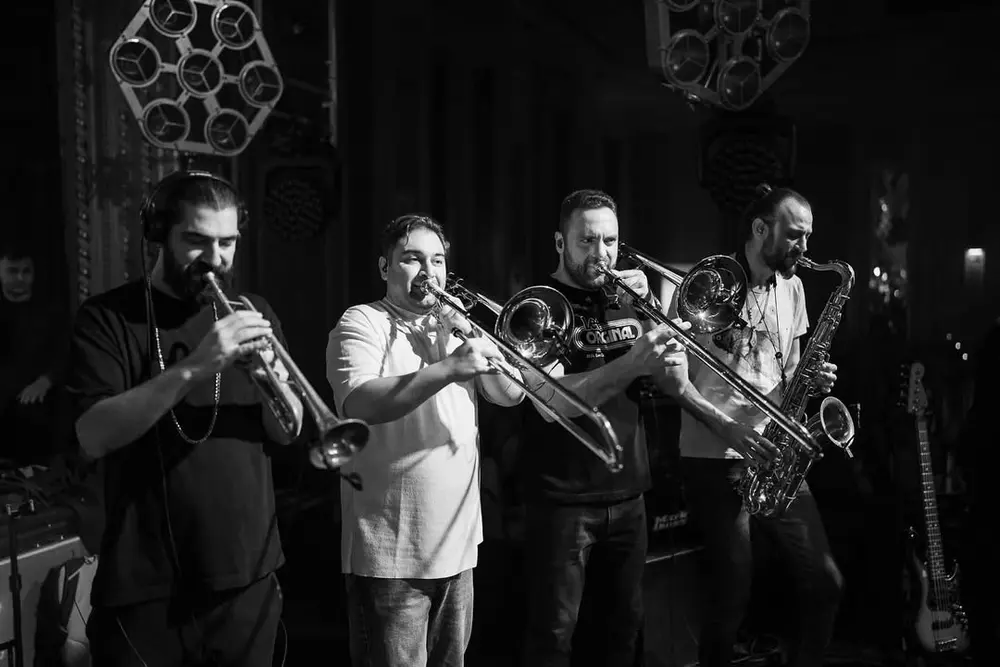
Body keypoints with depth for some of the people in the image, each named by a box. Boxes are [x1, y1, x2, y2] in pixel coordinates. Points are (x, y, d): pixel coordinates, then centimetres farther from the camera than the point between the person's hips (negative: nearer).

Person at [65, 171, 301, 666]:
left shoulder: (251, 313, 9)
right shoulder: (108, 317, -3)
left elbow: (288, 432, 6)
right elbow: (93, 438, -16)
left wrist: (273, 377, -15)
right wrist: (192, 370, -26)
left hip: (248, 580, 3)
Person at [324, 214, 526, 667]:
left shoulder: (452, 325, 15)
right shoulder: (363, 323, -6)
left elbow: (510, 393, 6)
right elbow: (362, 403, -25)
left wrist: (472, 337, -10)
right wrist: (448, 368, -34)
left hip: (458, 545, 6)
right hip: (390, 553, -6)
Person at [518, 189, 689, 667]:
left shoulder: (630, 299, 10)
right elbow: (553, 402, -21)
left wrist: (651, 307, -9)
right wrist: (632, 363, -34)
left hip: (628, 495, 5)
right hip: (561, 499, -5)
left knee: (624, 626, 15)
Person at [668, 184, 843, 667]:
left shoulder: (791, 287, 11)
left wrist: (810, 379, -4)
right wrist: (724, 426, -22)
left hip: (775, 458, 6)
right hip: (715, 460, -6)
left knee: (825, 583, 5)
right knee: (733, 596, -3)